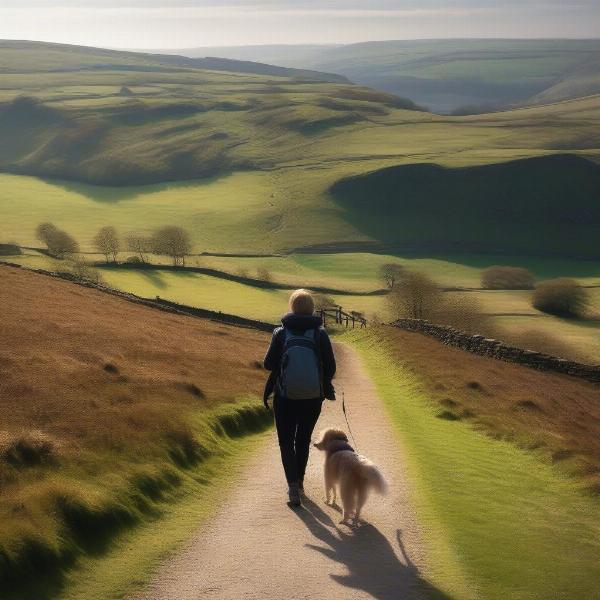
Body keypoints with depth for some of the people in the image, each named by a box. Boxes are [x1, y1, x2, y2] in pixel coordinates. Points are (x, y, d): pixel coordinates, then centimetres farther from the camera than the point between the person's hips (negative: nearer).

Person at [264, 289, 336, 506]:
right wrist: (325, 386, 15)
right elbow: (331, 367, -5)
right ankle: (299, 483, 31)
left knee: (286, 441, 8)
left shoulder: (281, 333, -7)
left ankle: (293, 487, -11)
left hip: (285, 398, -1)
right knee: (303, 440, 21)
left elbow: (269, 364, -4)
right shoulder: (320, 333, -5)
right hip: (312, 398, 2)